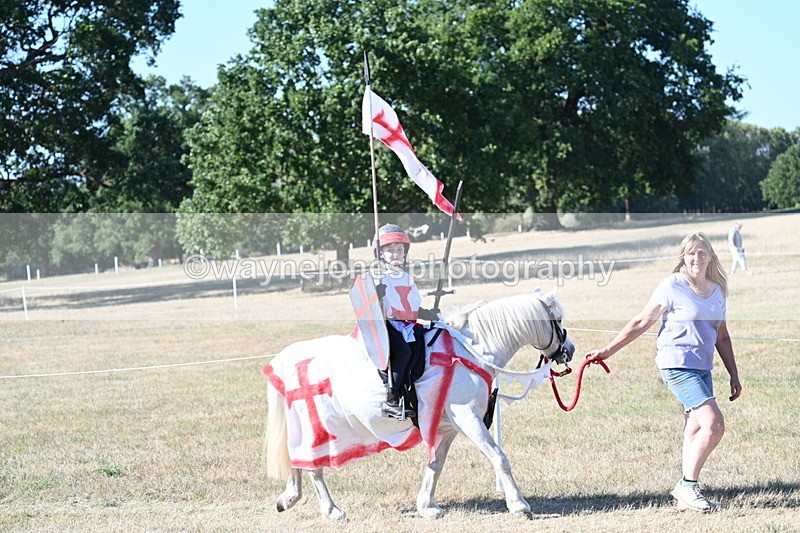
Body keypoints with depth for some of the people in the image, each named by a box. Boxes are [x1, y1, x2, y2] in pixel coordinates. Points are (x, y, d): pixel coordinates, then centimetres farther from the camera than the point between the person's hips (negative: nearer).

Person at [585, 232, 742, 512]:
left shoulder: (717, 290, 12)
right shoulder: (673, 286, -7)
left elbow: (721, 336, 19)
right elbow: (642, 322, -2)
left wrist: (734, 375, 18)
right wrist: (609, 350, -2)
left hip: (702, 368, 7)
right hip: (676, 365, -7)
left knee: (695, 431, 6)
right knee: (714, 423, -17)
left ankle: (686, 494, 13)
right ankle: (688, 485, -8)